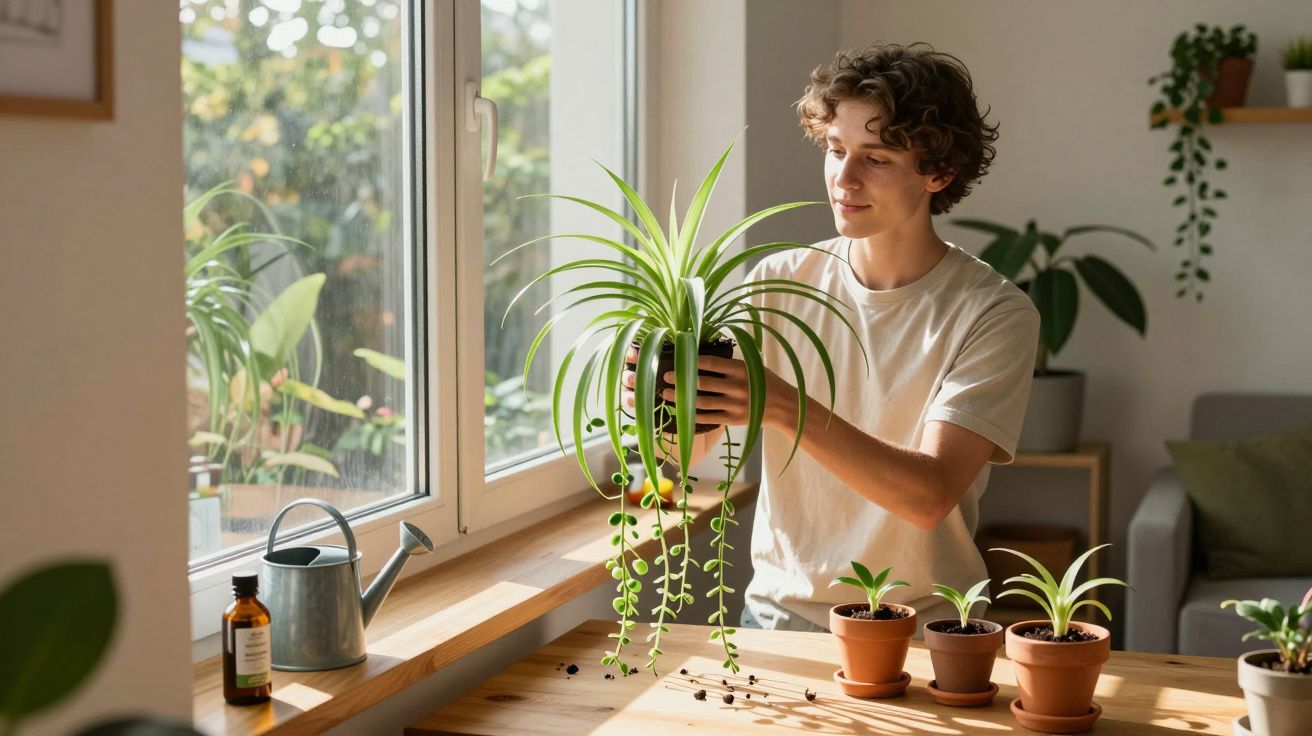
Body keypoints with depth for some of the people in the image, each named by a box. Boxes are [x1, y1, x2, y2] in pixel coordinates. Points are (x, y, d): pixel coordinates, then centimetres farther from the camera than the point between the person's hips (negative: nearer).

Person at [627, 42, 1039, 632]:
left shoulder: (994, 312, -8)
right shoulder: (779, 281, 3)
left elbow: (929, 496, -18)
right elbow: (694, 448, 0)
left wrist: (785, 407, -29)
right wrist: (665, 395, -22)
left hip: (919, 628, -2)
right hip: (778, 612, 2)